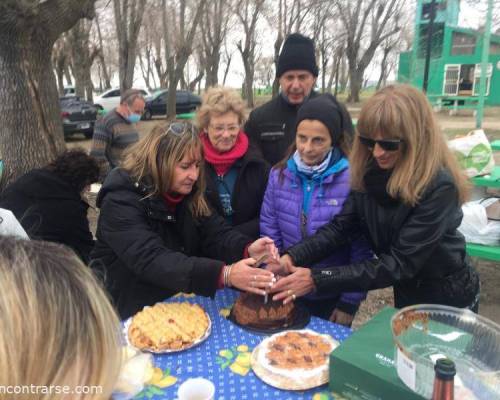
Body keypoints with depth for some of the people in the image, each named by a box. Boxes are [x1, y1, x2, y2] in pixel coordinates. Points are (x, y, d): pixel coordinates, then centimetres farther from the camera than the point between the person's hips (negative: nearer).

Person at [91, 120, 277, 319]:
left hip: (183, 301, 6)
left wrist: (247, 248, -27)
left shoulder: (189, 192, -1)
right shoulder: (121, 202, -22)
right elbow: (152, 261, -33)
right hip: (135, 311, -5)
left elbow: (216, 232, -5)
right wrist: (225, 274, -43)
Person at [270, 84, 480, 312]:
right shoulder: (369, 173, -13)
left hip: (448, 298, -4)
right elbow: (340, 226, -14)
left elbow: (399, 263, -32)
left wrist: (317, 280, -37)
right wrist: (292, 257, -30)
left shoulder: (439, 186, -31)